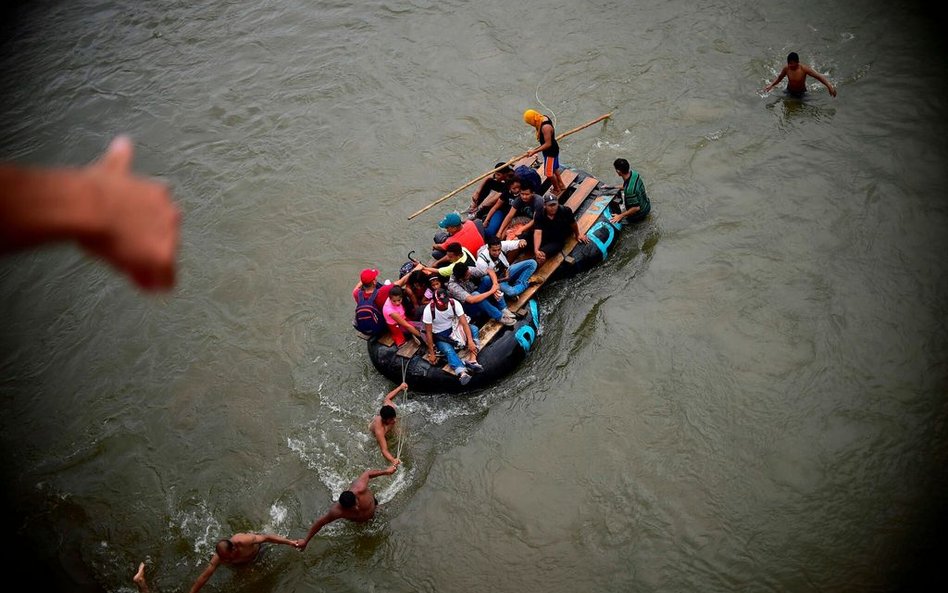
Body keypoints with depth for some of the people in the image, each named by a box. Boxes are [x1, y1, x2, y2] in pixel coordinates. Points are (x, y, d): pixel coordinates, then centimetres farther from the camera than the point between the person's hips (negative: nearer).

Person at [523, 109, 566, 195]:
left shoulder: (545, 127, -34)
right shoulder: (544, 118, -5)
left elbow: (548, 144, -29)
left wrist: (534, 151, -27)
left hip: (550, 151, -9)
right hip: (553, 149, 9)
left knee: (549, 173, 7)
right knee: (554, 168, 26)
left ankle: (557, 190, 27)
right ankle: (561, 185, 44)